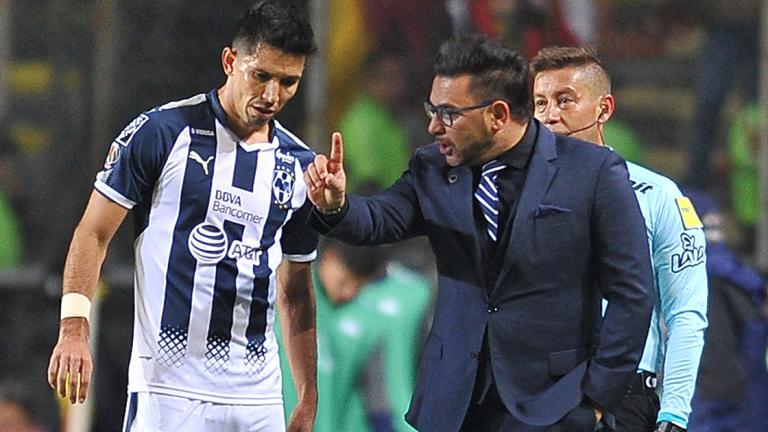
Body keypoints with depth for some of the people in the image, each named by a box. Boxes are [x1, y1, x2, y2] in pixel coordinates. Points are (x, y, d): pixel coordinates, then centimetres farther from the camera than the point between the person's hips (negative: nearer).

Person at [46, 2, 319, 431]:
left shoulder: (299, 166, 10)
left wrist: (309, 397, 15)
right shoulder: (161, 133, -4)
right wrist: (74, 330, -12)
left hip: (259, 394, 4)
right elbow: (94, 234, -1)